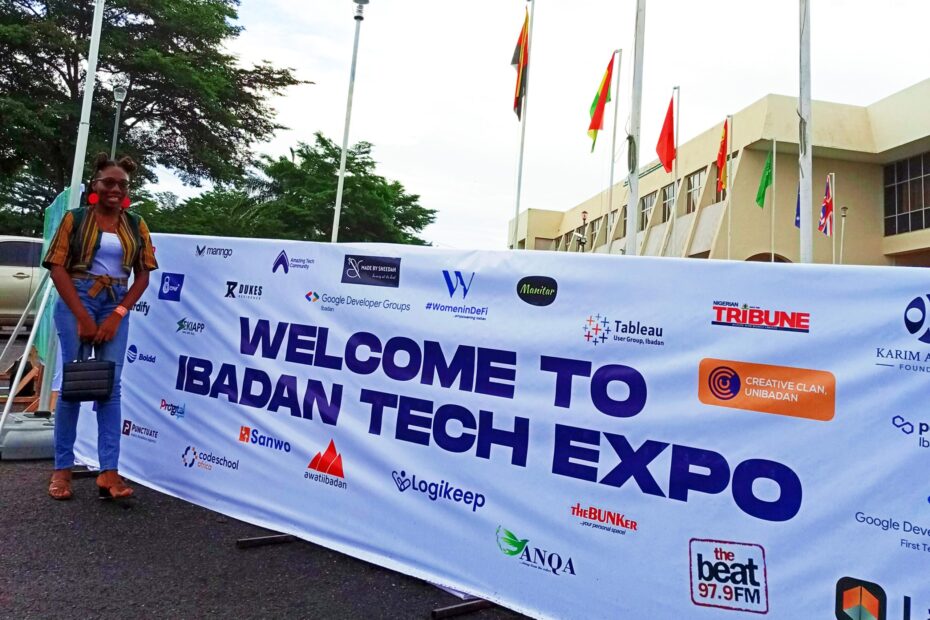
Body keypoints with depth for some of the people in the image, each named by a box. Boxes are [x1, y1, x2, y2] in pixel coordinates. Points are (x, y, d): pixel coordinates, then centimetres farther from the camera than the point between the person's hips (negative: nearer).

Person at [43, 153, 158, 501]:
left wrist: (118, 314, -6)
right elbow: (57, 267, -3)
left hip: (116, 305, 2)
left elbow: (143, 275, 5)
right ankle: (62, 468, 10)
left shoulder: (136, 225, 9)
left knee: (111, 386, -3)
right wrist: (82, 316, -11)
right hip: (76, 301, -1)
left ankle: (108, 472, -3)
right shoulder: (75, 218, 4)